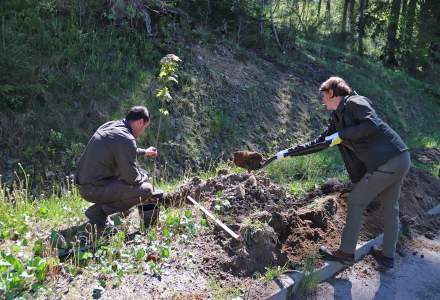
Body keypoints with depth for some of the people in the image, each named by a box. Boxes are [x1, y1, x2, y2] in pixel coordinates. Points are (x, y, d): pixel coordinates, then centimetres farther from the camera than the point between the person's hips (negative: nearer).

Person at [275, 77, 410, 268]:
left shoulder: (354, 102, -8)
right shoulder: (337, 117, 17)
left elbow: (371, 125, -24)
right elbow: (320, 142, 21)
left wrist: (341, 135, -16)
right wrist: (288, 152, 20)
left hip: (387, 162, -9)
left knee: (356, 202, 0)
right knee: (390, 209, 17)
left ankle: (346, 252, 11)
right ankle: (387, 256, 31)